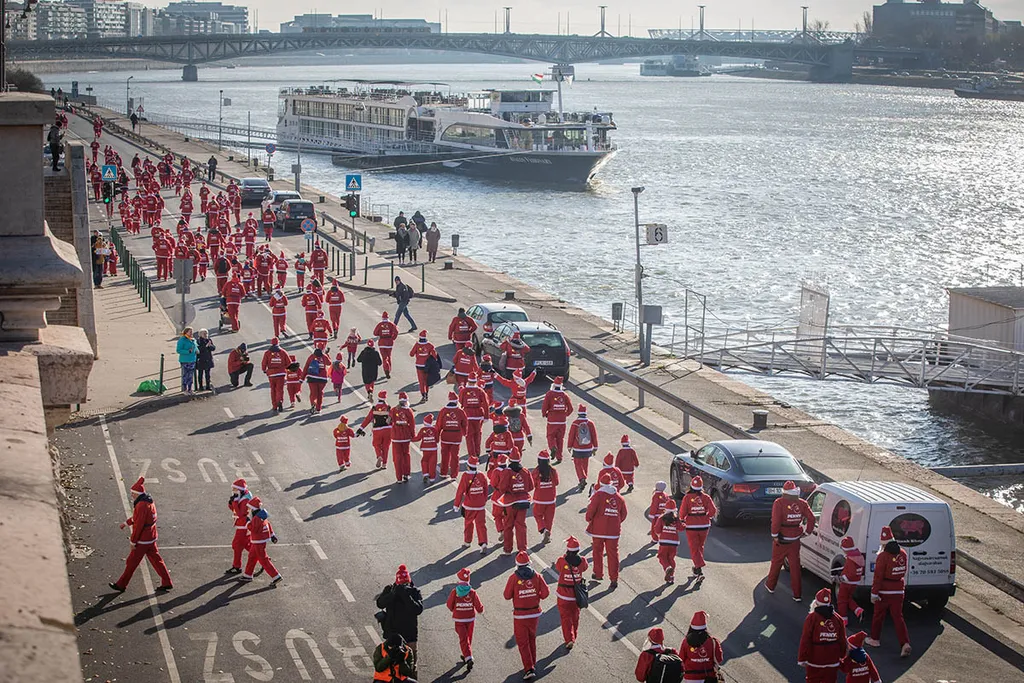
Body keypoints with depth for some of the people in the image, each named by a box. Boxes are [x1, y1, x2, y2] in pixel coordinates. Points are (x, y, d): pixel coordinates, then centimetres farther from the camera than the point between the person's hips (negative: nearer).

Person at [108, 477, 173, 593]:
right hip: (151, 539, 9)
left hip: (142, 541, -9)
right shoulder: (149, 501, 6)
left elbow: (138, 525, -24)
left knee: (131, 562, 3)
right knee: (156, 560, 15)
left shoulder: (142, 506, -25)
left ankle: (121, 585, 14)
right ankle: (167, 583, 17)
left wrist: (133, 542, -18)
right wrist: (126, 522, 26)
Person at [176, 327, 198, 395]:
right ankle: (184, 389, 0)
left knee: (191, 375, 10)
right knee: (185, 375, -6)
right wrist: (188, 351, -24)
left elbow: (195, 347, 29)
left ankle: (189, 389, 18)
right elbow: (178, 350, -15)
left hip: (192, 360, 7)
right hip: (185, 360, -7)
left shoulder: (193, 340, 13)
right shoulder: (182, 340, -10)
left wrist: (197, 351, 4)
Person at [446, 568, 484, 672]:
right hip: (470, 619, 2)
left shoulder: (454, 592, -13)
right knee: (468, 638, 20)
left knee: (463, 640, -1)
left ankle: (469, 658, -18)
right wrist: (480, 611, 12)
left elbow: (449, 606, -2)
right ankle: (467, 656, 36)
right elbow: (479, 608, -11)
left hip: (459, 620, -2)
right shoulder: (472, 592, -12)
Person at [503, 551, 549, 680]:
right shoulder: (536, 576, -4)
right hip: (534, 613, 4)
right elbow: (545, 592, -6)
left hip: (520, 615, -3)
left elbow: (507, 596, -7)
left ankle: (529, 669, -7)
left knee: (523, 642, 2)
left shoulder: (513, 578, -12)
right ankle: (533, 664, 33)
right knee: (532, 639, 22)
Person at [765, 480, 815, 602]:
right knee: (795, 566, 9)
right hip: (795, 541, 3)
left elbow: (775, 521, -23)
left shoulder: (779, 503, -16)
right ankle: (797, 595, 9)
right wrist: (807, 531, 7)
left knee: (776, 563, 17)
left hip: (781, 541, -3)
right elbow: (811, 518, -4)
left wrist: (775, 536, -14)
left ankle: (770, 586, 36)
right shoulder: (801, 503, -4)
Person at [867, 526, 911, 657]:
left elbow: (878, 576, -16)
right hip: (899, 591, 5)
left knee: (878, 615, 14)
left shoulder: (883, 556, -17)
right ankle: (905, 644, -12)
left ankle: (875, 639, 29)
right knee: (898, 617, 3)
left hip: (884, 592, -5)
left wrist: (874, 593, -11)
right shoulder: (902, 554, 2)